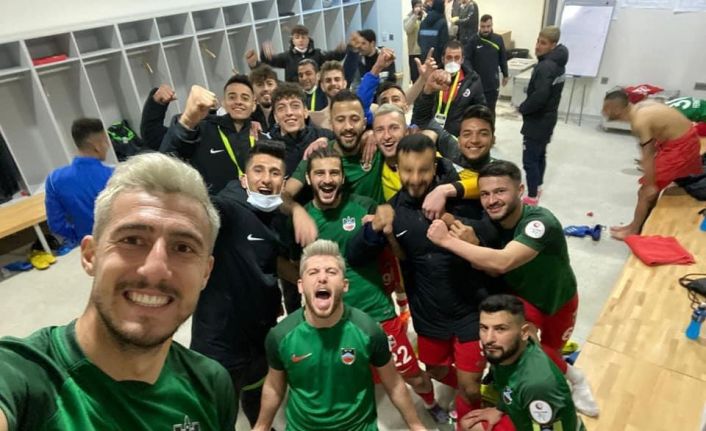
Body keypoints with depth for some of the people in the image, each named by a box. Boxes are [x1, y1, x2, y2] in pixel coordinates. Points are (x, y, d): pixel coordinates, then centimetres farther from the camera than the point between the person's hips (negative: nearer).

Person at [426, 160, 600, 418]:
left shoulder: (541, 222, -39)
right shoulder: (490, 222, -20)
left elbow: (502, 263, -53)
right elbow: (489, 269, -20)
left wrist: (447, 240, -50)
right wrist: (469, 244, -39)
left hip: (559, 298, -2)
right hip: (522, 296, 2)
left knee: (550, 351, 17)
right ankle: (572, 377, 9)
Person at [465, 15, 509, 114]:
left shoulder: (498, 39, -1)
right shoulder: (473, 40, -9)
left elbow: (503, 59, 9)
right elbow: (467, 59, -9)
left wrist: (505, 75, 15)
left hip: (493, 83, 2)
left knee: (490, 110, 8)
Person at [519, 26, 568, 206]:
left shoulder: (546, 66, -23)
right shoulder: (557, 63, 8)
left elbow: (540, 95, -32)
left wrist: (523, 108, -14)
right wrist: (527, 107, 10)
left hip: (537, 120, -10)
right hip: (547, 117, 10)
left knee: (530, 159, -4)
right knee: (540, 155, 22)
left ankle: (532, 197, 3)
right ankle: (537, 187, 37)